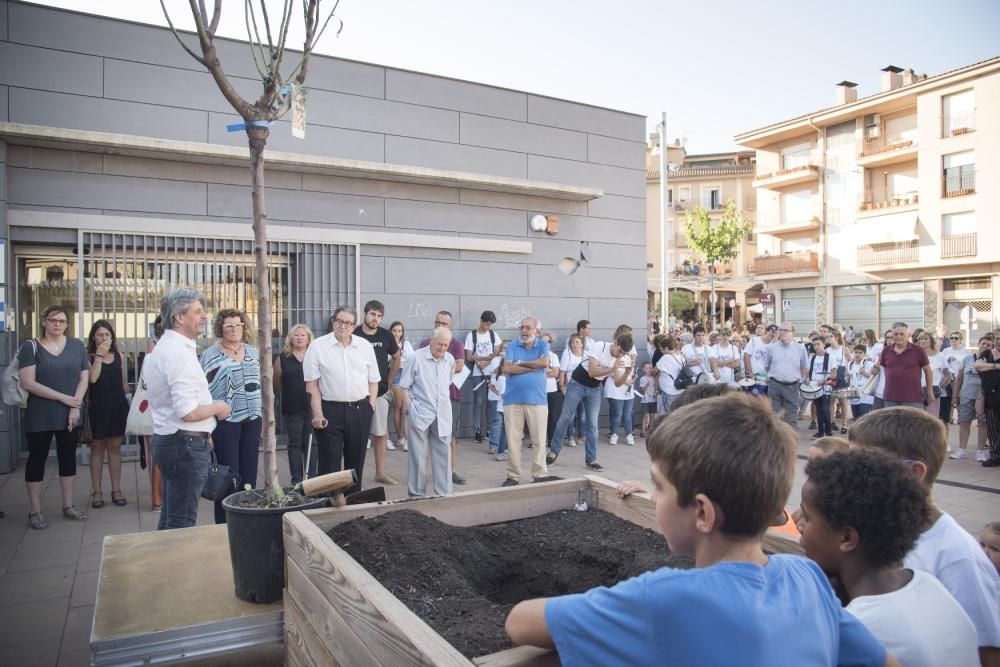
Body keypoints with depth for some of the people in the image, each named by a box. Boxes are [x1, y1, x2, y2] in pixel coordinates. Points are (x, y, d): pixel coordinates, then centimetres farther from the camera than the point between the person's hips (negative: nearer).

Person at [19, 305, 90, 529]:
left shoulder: (76, 345, 5)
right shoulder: (31, 347, -5)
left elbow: (84, 378, 4)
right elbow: (28, 383, -13)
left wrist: (75, 406, -9)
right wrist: (64, 398, -16)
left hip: (70, 415, 3)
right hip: (39, 417, -3)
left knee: (68, 458, 11)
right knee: (37, 459, 6)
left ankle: (68, 506, 23)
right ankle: (35, 511, 16)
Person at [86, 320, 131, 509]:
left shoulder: (119, 355, 7)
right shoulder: (89, 356, -3)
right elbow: (92, 378, -18)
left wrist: (129, 402, 15)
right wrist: (99, 355, -17)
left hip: (118, 406, 3)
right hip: (97, 407, -3)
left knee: (115, 447, 9)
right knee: (97, 448, 6)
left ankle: (116, 490, 16)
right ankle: (96, 491, 14)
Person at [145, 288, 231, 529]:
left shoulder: (164, 347, 13)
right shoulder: (180, 353, -20)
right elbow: (188, 412, -26)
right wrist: (217, 408, -8)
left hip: (167, 439, 10)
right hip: (185, 443, -10)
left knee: (170, 517, 18)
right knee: (182, 521, -1)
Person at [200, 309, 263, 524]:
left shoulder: (253, 352, 11)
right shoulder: (210, 355, -4)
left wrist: (264, 416, 15)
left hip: (252, 420, 5)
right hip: (225, 422, -5)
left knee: (249, 475, 8)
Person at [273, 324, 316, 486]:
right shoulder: (282, 358, 3)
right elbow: (277, 384, 11)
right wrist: (288, 396, 14)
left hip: (312, 408, 0)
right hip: (292, 410, 0)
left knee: (311, 443, 6)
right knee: (295, 444, 8)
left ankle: (312, 477, 16)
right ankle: (296, 479, 16)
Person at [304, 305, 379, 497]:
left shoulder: (365, 346, 7)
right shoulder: (318, 346, -3)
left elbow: (373, 380, 11)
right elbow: (312, 383, -5)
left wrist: (371, 405, 2)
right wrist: (317, 414, -11)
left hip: (360, 410, 3)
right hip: (330, 410, -3)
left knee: (356, 462, 12)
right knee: (329, 463, -1)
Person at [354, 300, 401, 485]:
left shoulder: (386, 336, 1)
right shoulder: (354, 335, -9)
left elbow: (396, 358, 17)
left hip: (380, 392, 3)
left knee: (380, 433, 8)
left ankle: (380, 473, 19)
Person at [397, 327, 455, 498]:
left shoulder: (450, 360, 3)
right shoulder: (417, 357, -9)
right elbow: (404, 386, -4)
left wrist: (444, 400, 13)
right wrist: (410, 407, -7)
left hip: (443, 415, 4)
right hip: (420, 414, -4)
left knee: (443, 454, 8)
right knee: (418, 456, 4)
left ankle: (444, 493, 17)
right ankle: (416, 494, 15)